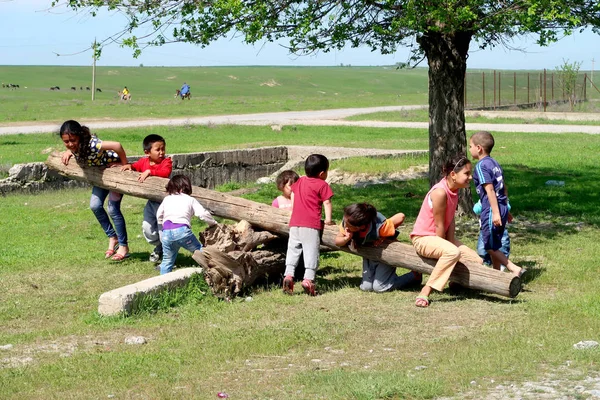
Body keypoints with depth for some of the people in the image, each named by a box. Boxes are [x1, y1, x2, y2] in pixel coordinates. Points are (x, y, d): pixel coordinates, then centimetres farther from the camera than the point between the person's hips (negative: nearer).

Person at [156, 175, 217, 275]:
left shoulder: (166, 199, 25)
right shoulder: (190, 200, 15)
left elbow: (159, 216, 31)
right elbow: (203, 214, 5)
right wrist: (213, 223, 20)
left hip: (166, 232, 3)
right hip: (182, 230, -3)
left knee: (167, 260, 14)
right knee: (199, 250, 10)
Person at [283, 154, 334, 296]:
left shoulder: (299, 182, 17)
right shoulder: (322, 185, 0)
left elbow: (292, 195, 26)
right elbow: (326, 202, -6)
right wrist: (328, 219, -3)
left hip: (295, 223, 5)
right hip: (311, 225, -5)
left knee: (293, 250, 10)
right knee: (311, 252, -4)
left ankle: (288, 274, -5)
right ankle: (308, 279, -14)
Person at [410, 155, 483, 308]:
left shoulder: (454, 190, 2)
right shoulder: (440, 192, -26)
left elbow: (451, 220, -3)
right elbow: (439, 225, -21)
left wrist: (451, 241, -13)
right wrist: (445, 247, -12)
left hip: (441, 237, 9)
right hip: (423, 238, -9)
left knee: (477, 261, 1)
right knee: (453, 252, -39)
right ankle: (425, 292, -35)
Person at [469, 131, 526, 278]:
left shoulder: (481, 165, -13)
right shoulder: (495, 163, 14)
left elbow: (490, 189, -20)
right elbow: (504, 187, 18)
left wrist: (495, 212, -23)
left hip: (491, 211, -9)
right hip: (503, 208, 9)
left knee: (490, 246, -2)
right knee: (495, 246, 17)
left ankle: (515, 269, -8)